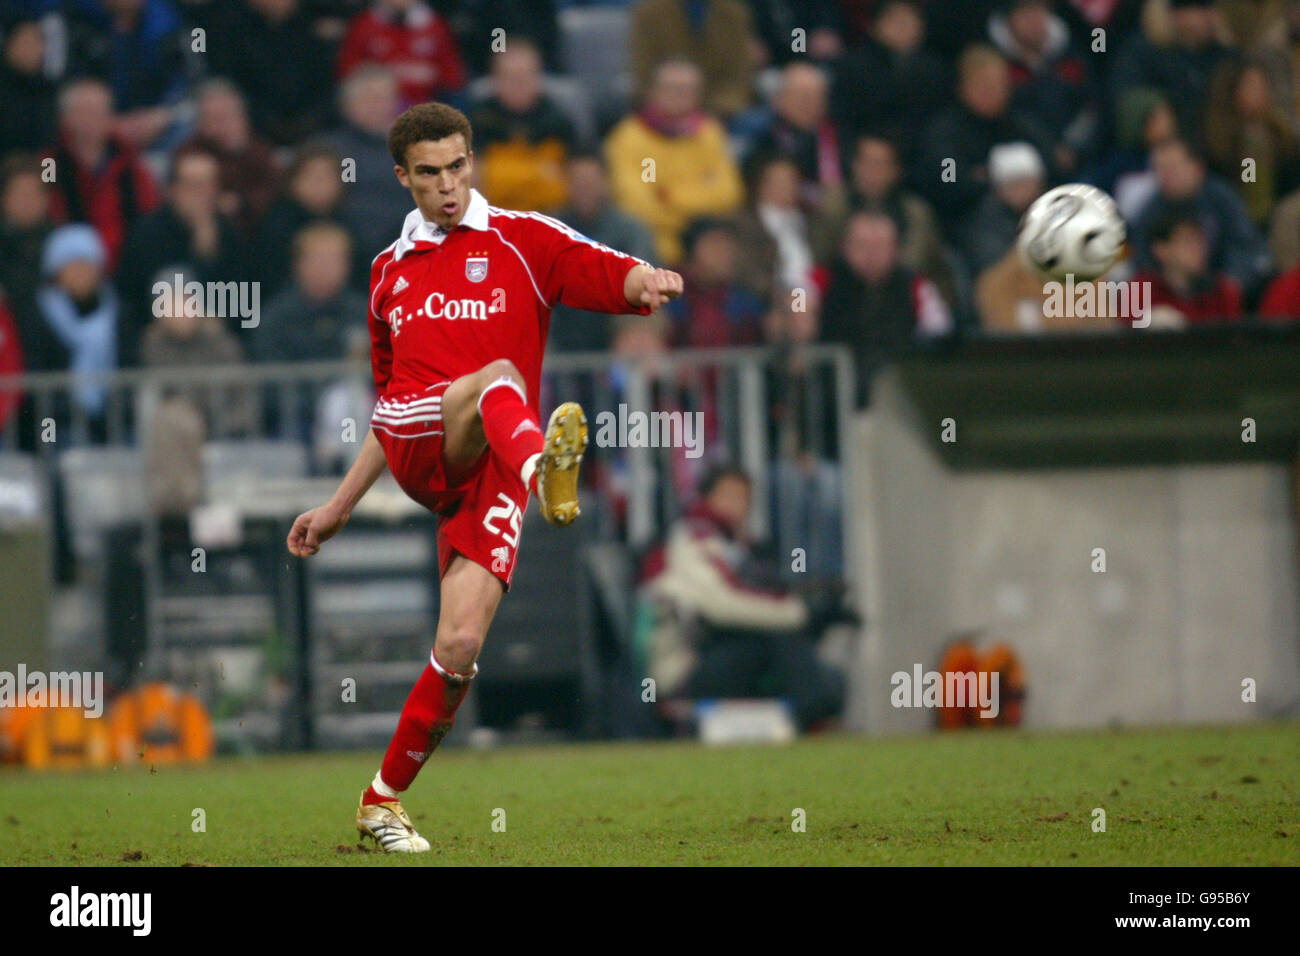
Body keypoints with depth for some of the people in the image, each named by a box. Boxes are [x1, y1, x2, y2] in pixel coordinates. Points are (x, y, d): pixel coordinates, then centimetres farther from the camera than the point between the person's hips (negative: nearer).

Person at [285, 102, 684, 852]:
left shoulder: (523, 240, 10)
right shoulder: (391, 271, 23)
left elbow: (622, 281, -4)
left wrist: (651, 282, -29)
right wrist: (340, 508, 31)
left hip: (486, 473, -1)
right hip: (412, 450, 1)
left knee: (461, 646, -14)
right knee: (499, 377, -35)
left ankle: (383, 799, 7)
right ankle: (543, 465, -73)